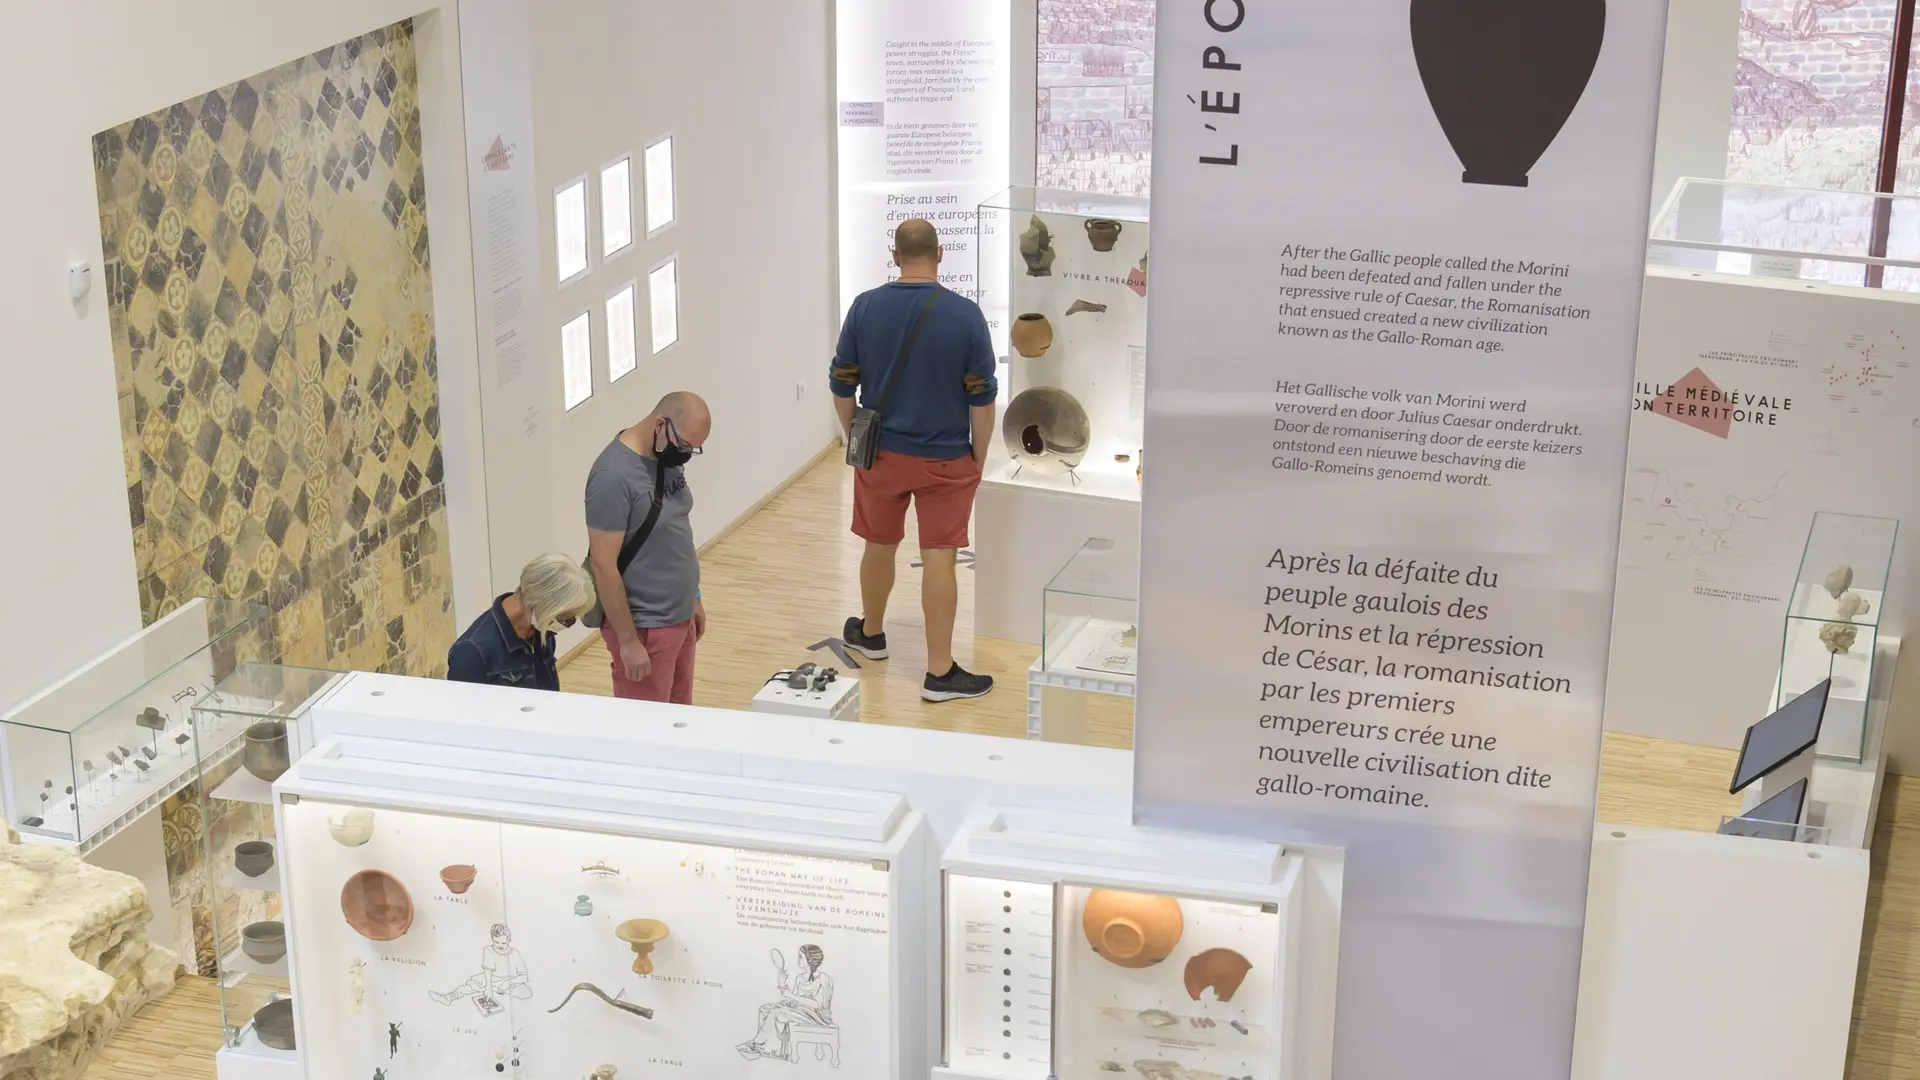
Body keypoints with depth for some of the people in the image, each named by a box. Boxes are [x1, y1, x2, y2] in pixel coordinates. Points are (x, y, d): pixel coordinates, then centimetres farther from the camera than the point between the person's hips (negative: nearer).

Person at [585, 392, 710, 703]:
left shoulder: (668, 459, 4)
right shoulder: (614, 476, -22)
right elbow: (604, 566, -22)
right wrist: (628, 641, -20)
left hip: (679, 618, 8)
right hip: (644, 628, -8)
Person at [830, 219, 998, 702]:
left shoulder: (865, 307, -6)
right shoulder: (965, 314, -12)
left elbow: (842, 385, 0)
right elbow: (981, 397, -9)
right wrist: (978, 457, 3)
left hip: (880, 453, 3)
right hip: (945, 460, -2)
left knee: (879, 545, 21)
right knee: (939, 558, 0)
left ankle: (870, 633, 42)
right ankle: (940, 672, 3)